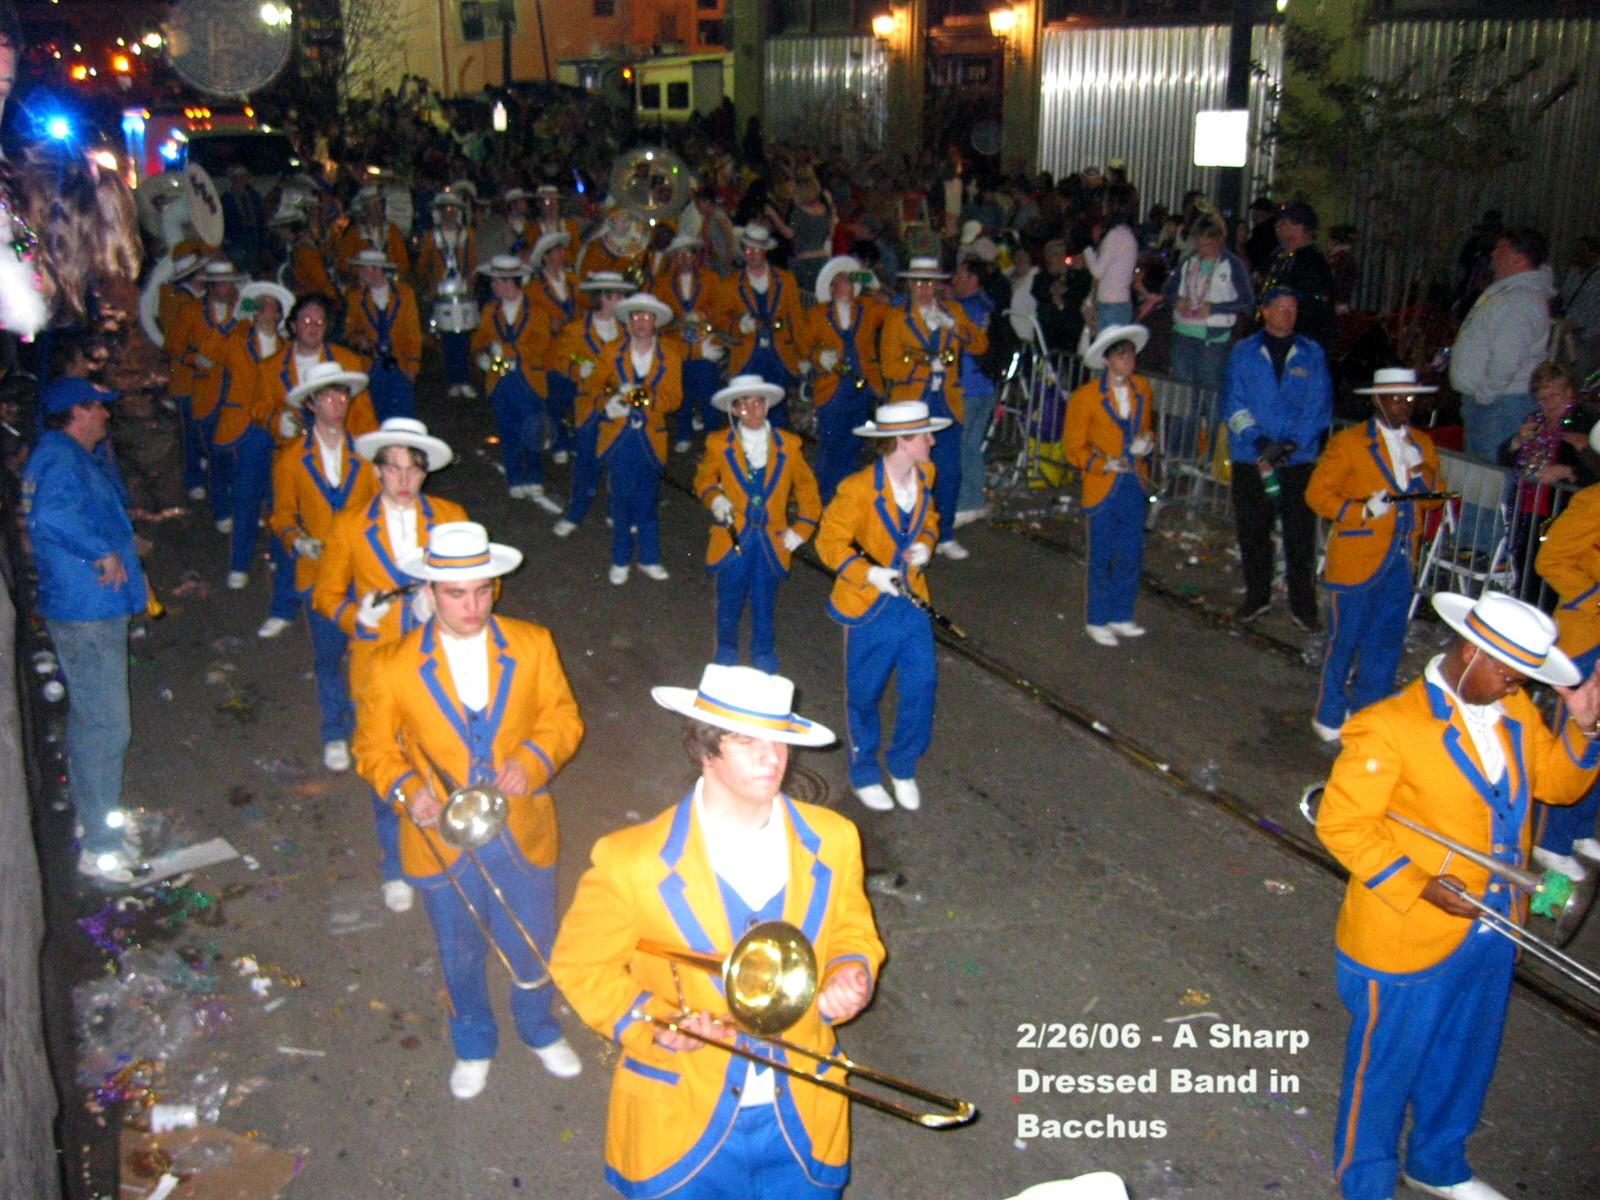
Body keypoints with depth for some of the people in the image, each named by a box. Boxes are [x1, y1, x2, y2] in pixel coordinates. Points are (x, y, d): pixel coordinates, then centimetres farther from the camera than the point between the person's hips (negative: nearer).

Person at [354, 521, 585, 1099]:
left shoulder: (533, 645, -9)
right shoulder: (393, 666, -13)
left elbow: (563, 719, -2)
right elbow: (375, 746, -3)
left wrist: (534, 760, -21)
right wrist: (405, 789, -22)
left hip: (522, 834, 1)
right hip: (444, 839, -1)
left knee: (533, 947, 19)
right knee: (461, 954, 20)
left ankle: (539, 1028, 49)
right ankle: (473, 1045, 48)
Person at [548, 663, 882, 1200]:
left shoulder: (832, 841, -8)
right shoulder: (631, 861, -18)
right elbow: (581, 963, -5)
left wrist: (851, 975, -13)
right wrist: (652, 1027, -19)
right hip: (683, 1129, -2)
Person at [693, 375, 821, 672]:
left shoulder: (789, 445, 0)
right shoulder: (719, 445, -2)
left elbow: (807, 487, 9)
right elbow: (703, 480, 12)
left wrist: (802, 528, 1)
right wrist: (714, 498, -9)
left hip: (772, 541, 0)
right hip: (733, 538, 0)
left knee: (764, 602, 9)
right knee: (730, 600, 13)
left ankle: (763, 652, 30)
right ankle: (726, 647, 35)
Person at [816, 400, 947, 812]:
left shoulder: (924, 476, -1)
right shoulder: (858, 489, -21)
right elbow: (831, 542, -14)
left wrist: (925, 546, -5)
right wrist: (870, 574, -25)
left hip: (912, 597, 5)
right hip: (870, 605, -5)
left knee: (921, 684, 4)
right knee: (865, 694, 9)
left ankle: (903, 768, 26)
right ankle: (864, 775, 29)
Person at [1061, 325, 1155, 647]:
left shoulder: (1142, 388, 5)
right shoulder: (1086, 397, -10)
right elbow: (1073, 447, -7)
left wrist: (1146, 443, 0)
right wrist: (1104, 464, -19)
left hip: (1135, 484, 5)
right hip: (1103, 488, -5)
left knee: (1131, 555, 10)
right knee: (1103, 557, 2)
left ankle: (1121, 616, 25)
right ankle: (1097, 621, 17)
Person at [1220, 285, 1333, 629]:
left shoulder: (1312, 355, 7)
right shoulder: (1243, 353, 5)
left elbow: (1319, 407, 1)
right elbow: (1233, 404, -2)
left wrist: (1291, 444, -13)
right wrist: (1259, 441, -16)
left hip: (1298, 459, 0)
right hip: (1250, 458, 1)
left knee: (1300, 535, -2)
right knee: (1252, 531, 9)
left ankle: (1303, 605, 6)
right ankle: (1257, 596, 24)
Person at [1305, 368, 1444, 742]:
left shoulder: (1422, 444, 12)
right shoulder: (1348, 443, -5)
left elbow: (1434, 499, 13)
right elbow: (1317, 493, -9)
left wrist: (1423, 473, -8)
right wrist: (1363, 510, -22)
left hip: (1401, 561, 5)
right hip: (1357, 561, -5)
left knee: (1386, 644, 12)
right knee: (1345, 640, 2)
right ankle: (1330, 718, 16)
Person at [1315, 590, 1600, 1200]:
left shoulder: (1516, 711, -1)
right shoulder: (1388, 727, -22)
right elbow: (1341, 824, -20)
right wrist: (1418, 887, -24)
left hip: (1492, 934, 7)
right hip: (1407, 940, -7)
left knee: (1464, 1059, 26)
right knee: (1386, 1065, 12)